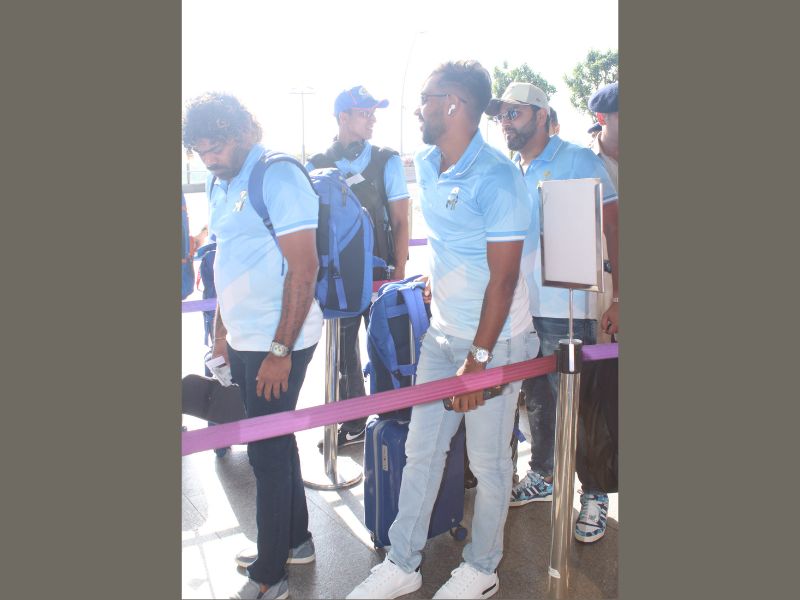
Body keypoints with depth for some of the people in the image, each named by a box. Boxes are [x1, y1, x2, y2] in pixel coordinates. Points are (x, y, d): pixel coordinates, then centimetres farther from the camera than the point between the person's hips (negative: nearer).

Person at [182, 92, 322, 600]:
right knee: (275, 442, 18)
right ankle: (297, 539, 36)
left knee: (268, 450, 1)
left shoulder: (279, 177, -14)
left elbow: (303, 268, -19)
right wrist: (221, 332, 20)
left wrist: (280, 352, -20)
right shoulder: (220, 183, 12)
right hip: (243, 340, 9)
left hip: (279, 342, -8)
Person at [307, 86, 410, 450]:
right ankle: (353, 424, 27)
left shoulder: (386, 161, -1)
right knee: (343, 352, 11)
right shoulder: (316, 166, 2)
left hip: (380, 275, -2)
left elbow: (400, 222, -2)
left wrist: (399, 274, -8)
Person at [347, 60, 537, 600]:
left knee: (489, 463, 8)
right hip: (442, 333, 7)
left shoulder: (497, 178, -18)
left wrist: (478, 359, -20)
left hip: (495, 340, -7)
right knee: (420, 451, 12)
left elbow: (504, 277, -20)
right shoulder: (426, 163, 6)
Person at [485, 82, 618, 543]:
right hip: (521, 306, 6)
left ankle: (595, 493, 21)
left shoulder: (578, 160, -5)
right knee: (538, 399, 18)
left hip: (567, 309, -6)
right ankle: (542, 476, 35)